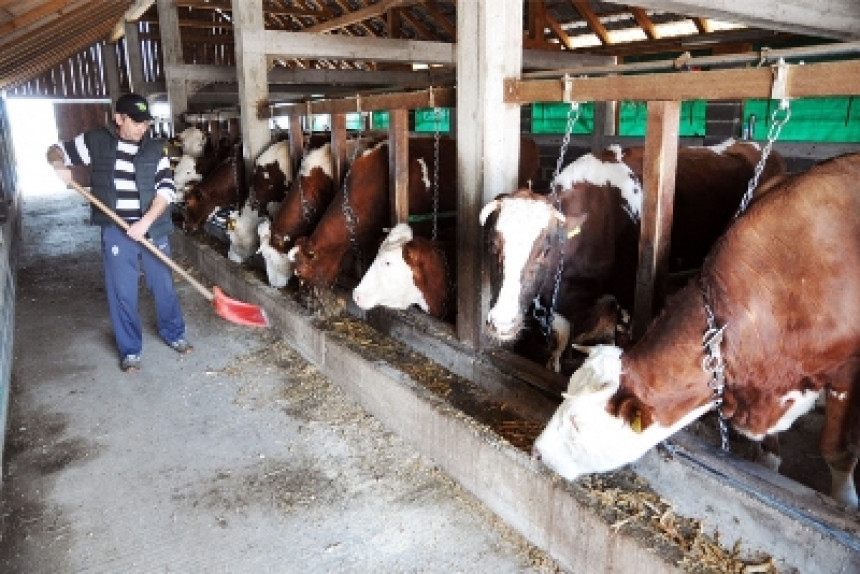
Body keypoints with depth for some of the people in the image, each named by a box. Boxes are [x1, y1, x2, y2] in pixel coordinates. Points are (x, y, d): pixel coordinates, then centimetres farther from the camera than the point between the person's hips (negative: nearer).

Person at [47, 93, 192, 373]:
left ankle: (174, 334, 33)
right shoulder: (96, 141, 0)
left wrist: (145, 223, -17)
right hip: (116, 232, -1)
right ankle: (130, 350, 19)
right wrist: (59, 165, -13)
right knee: (122, 293, 4)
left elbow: (167, 189, -7)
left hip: (153, 229, 1)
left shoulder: (155, 149, 1)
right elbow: (55, 151, 12)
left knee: (163, 285, 12)